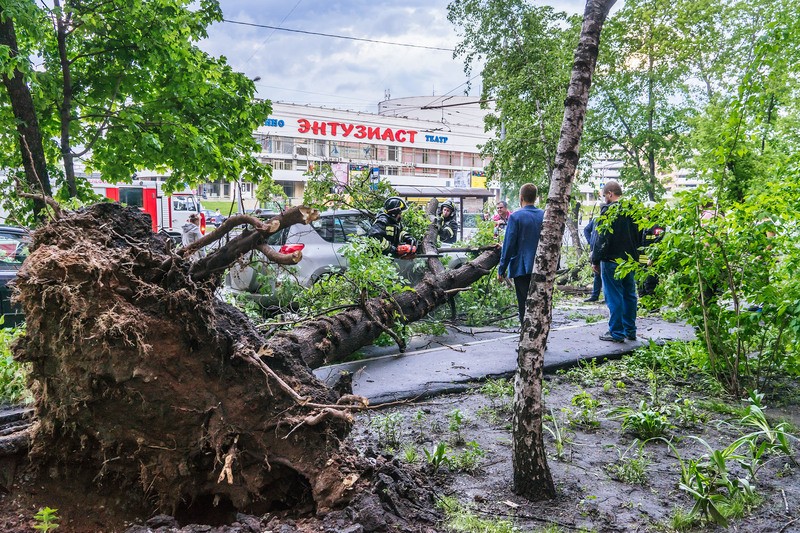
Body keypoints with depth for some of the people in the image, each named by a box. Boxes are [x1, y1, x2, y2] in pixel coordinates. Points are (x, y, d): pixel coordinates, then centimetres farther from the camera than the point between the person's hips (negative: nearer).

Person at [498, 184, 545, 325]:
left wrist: (502, 269, -3)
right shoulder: (544, 215, 4)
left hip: (521, 268, -5)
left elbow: (508, 245, -10)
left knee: (524, 305, 0)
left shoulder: (515, 216, -10)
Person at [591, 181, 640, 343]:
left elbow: (602, 238, -15)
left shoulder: (608, 210, -12)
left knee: (614, 297, -3)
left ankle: (616, 332, 1)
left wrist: (595, 260, -9)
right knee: (629, 295, 13)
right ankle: (630, 331, 20)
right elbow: (639, 236, 19)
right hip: (631, 260, 8)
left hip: (612, 260, -8)